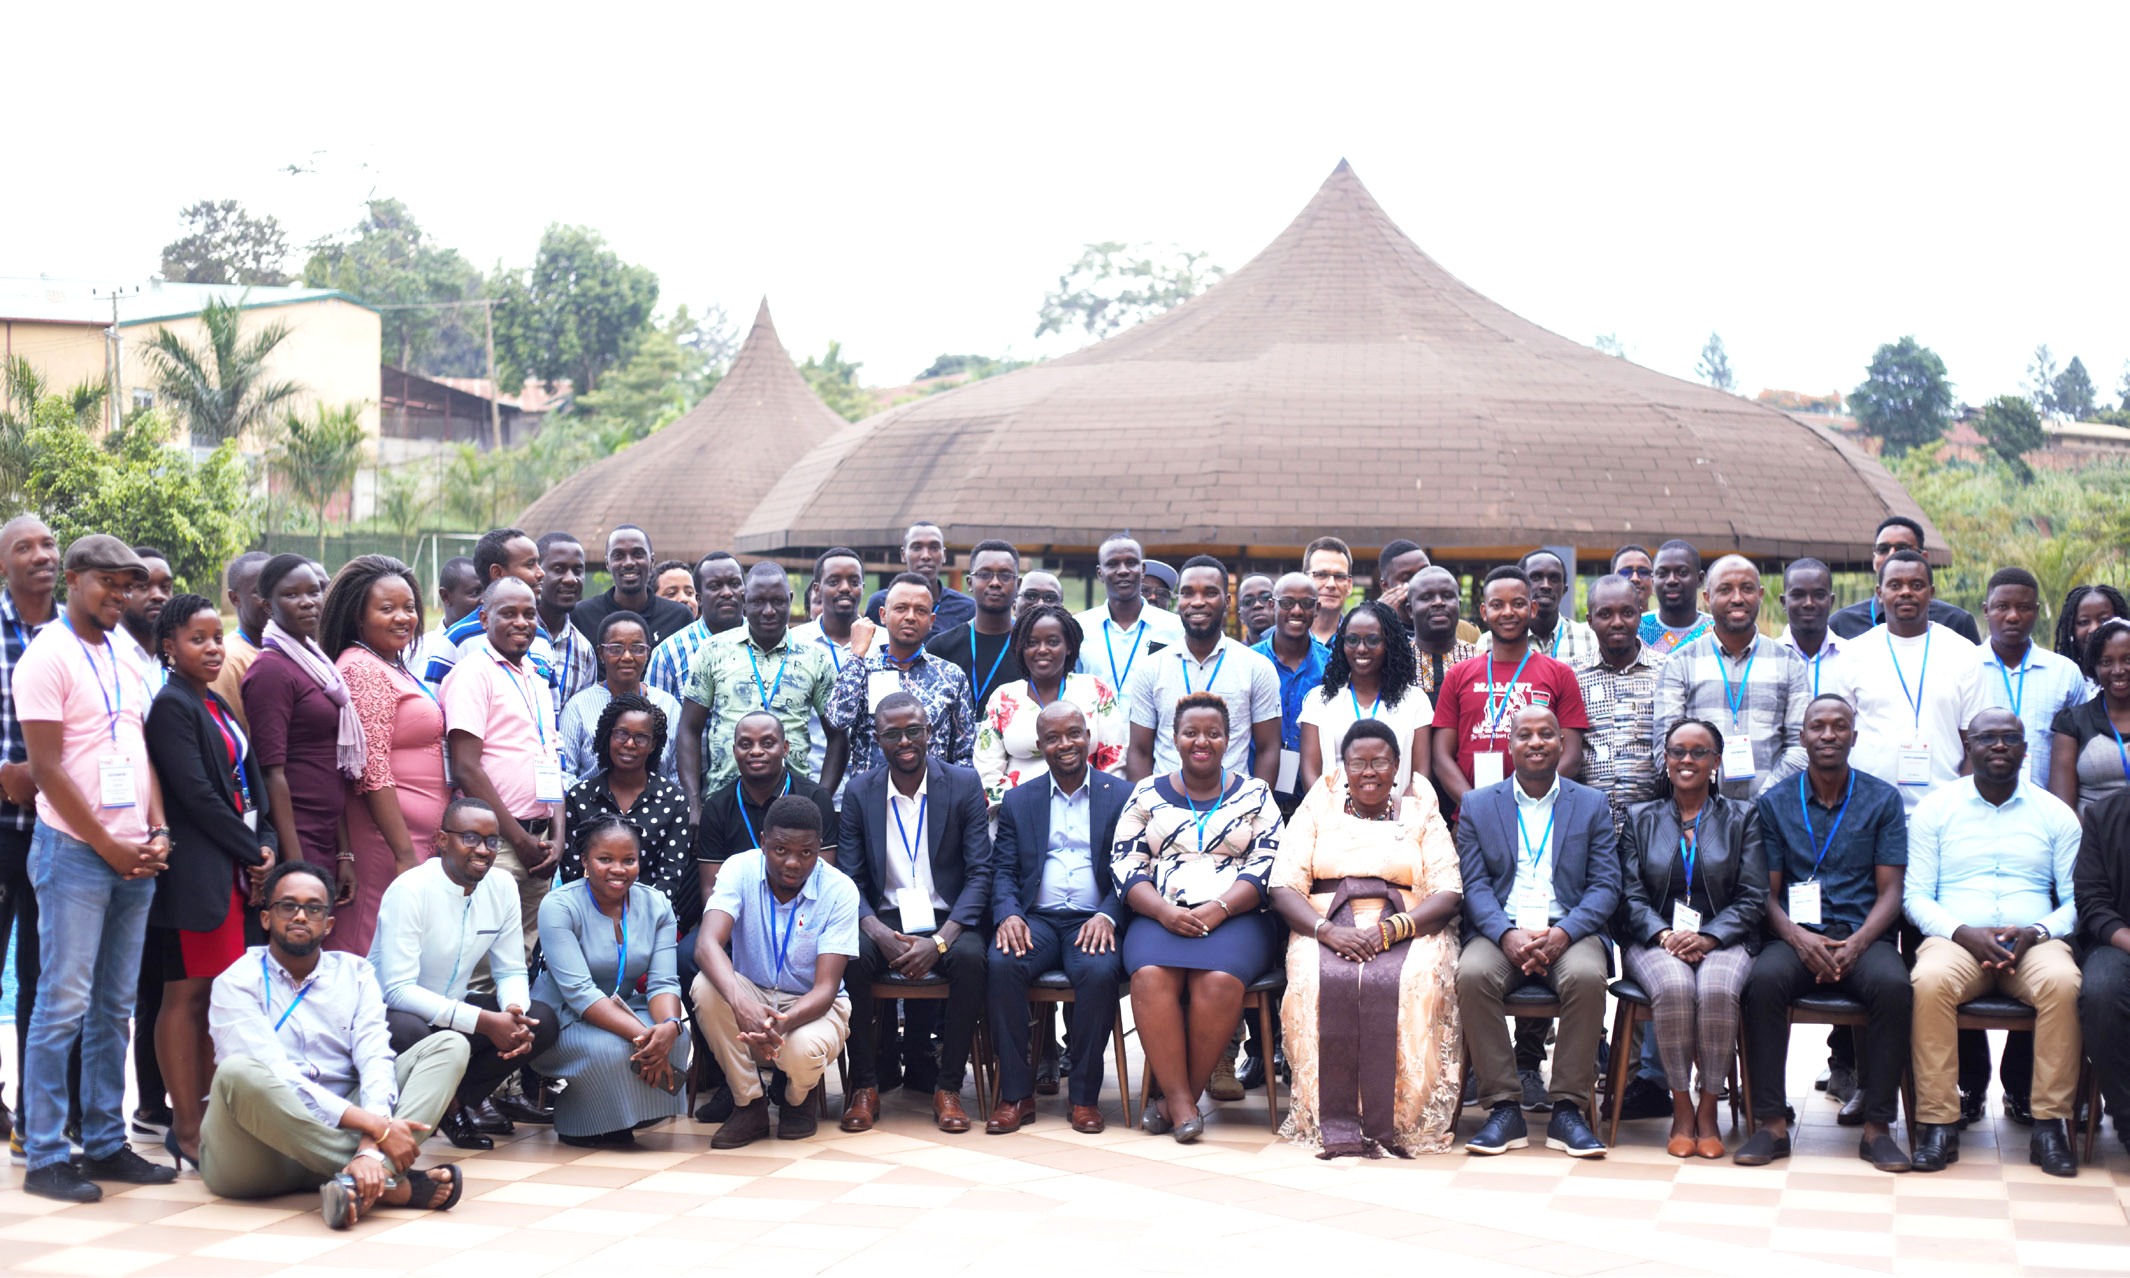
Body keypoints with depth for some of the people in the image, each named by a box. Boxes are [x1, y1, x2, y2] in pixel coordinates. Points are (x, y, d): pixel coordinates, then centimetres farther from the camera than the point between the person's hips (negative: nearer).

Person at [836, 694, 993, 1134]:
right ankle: (864, 1086, -15)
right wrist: (879, 933, -20)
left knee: (970, 959, -33)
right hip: (884, 919, 1)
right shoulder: (859, 792, 5)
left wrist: (940, 940, -18)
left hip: (946, 920, -1)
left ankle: (949, 1088, -18)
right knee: (850, 958, -31)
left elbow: (980, 875, -4)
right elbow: (849, 879, 1)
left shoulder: (964, 784, 1)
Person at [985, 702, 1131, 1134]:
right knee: (1002, 964, -30)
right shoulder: (1018, 800, 17)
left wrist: (1107, 916, -16)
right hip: (1035, 920, 2)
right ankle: (1016, 1094, -20)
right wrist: (1008, 914, -12)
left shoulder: (1122, 796, 9)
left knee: (1099, 971, -34)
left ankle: (1085, 1095, -18)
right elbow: (1003, 869, 9)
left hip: (1093, 922, -2)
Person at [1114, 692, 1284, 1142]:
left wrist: (1217, 910, -13)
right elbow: (1125, 864, 7)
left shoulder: (1255, 794, 13)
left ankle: (1183, 1098, -20)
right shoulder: (1147, 794, 16)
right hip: (1160, 916, 1)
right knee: (1150, 976, -33)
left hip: (1235, 917, -1)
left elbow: (1266, 867, 2)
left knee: (1220, 981, -34)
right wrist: (1164, 911, -12)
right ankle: (1180, 1103, -30)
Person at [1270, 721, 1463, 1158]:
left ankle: (1395, 1124, -32)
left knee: (1409, 983, -35)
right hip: (1328, 928, 1)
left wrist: (1389, 929, -16)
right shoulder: (1317, 809, 15)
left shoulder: (1421, 811, 13)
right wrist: (1326, 930, -16)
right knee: (1322, 981, -34)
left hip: (1408, 929, 0)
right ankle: (1336, 1127, -33)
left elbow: (1448, 894, 2)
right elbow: (1284, 887, 4)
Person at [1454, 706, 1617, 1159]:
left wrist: (1562, 934, -16)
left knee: (1586, 977, -34)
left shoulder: (1592, 805, 12)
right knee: (1472, 975, -32)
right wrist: (1508, 935, -17)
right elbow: (1474, 884, 3)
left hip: (1569, 931, 0)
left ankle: (1568, 1108, -23)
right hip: (1501, 931, 1)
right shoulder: (1477, 805, 13)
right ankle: (1503, 1108, -24)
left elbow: (1606, 885, 3)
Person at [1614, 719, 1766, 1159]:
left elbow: (1752, 898, 4)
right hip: (1656, 938, 1)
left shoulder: (1743, 817, 12)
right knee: (1675, 987, -35)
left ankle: (1709, 1110, -19)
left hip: (1723, 938, 0)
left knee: (1718, 991, -36)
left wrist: (1707, 937, -13)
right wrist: (1664, 934, -13)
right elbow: (1632, 896, 7)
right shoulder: (1640, 818, 16)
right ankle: (1681, 1109, -20)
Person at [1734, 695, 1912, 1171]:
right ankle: (1771, 1123, -26)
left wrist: (1857, 944, -15)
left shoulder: (1883, 800, 9)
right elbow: (1766, 892, 6)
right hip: (1796, 934, 0)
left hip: (1862, 937, 0)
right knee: (1764, 981, -32)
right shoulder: (1775, 804, 11)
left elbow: (1890, 891, 4)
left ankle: (1877, 1127, -23)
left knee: (1893, 985, -33)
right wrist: (1798, 938, -15)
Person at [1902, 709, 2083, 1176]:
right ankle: (1938, 1121, -28)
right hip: (1957, 939, -1)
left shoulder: (2055, 813, 14)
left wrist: (2037, 932, -12)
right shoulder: (1934, 808, 11)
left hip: (2034, 943, 1)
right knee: (1930, 980, -35)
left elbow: (2077, 900, 8)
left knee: (2063, 982, -34)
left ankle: (2051, 1123, -26)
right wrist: (1963, 933, -13)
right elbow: (1916, 895, 5)